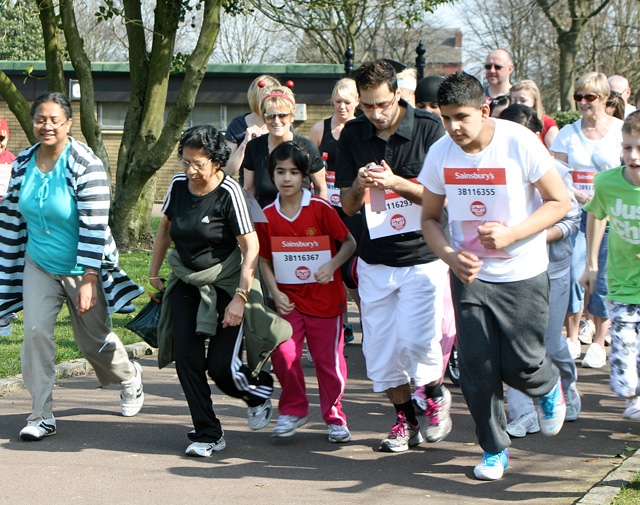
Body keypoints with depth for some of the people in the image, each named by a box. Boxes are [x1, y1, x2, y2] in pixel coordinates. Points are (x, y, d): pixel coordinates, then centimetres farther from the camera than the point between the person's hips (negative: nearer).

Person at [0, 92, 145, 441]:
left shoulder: (85, 165, -19)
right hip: (39, 265, 4)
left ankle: (130, 377, 43)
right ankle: (41, 417, -7)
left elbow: (95, 227, -22)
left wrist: (89, 280, -25)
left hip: (82, 267, -4)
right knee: (35, 330, -14)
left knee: (94, 340, 9)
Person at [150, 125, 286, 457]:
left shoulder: (228, 192, -17)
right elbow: (165, 228, 17)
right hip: (186, 283, 5)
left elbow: (251, 246, -18)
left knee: (221, 365, -9)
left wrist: (239, 297, -22)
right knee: (186, 357, -8)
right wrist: (153, 273, 20)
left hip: (225, 285, -5)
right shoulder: (178, 185, -1)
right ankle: (207, 434, 3)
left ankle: (259, 391, 25)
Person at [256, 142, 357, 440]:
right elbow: (264, 260, 7)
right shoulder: (266, 216, 0)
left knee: (328, 359, 4)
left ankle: (334, 417, 22)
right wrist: (275, 293, -6)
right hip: (289, 299, 2)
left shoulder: (321, 209, -7)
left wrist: (331, 266, -17)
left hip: (325, 296, -2)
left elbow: (349, 243, -1)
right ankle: (293, 409, 11)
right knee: (283, 354, -12)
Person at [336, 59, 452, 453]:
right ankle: (406, 420, 23)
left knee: (417, 340, -15)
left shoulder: (429, 129, -8)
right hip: (375, 261, 4)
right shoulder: (353, 136, 4)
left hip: (422, 256, -4)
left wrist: (396, 183, -23)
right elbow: (347, 206, 7)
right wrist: (360, 186, -17)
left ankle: (437, 394, 16)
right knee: (380, 348, 4)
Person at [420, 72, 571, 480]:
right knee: (477, 368, 0)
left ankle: (549, 388, 34)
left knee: (521, 365, -2)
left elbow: (560, 201, -10)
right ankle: (494, 449, 19)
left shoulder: (520, 144, -16)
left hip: (523, 275, -3)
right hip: (469, 275, 3)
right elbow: (430, 218, 6)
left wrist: (511, 234, -22)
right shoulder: (440, 154, -6)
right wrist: (450, 255, -14)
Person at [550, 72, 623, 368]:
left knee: (603, 280, 0)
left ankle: (598, 343, 13)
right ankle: (571, 338, 7)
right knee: (572, 274, -8)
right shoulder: (568, 133, 8)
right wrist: (577, 194, -12)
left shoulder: (621, 131, 2)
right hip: (575, 213, 1)